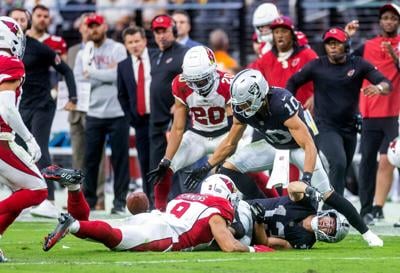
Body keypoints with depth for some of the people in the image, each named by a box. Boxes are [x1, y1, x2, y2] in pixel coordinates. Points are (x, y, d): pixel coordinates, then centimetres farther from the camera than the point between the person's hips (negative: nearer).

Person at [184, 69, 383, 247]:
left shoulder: (282, 105, -40)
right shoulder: (241, 109, -21)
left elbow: (309, 146, -40)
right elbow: (230, 144, -3)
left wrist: (307, 177, -51)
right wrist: (207, 167, -7)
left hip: (299, 145, -6)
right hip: (273, 145, 6)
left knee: (325, 193, -13)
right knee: (229, 166, -9)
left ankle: (366, 232, -1)